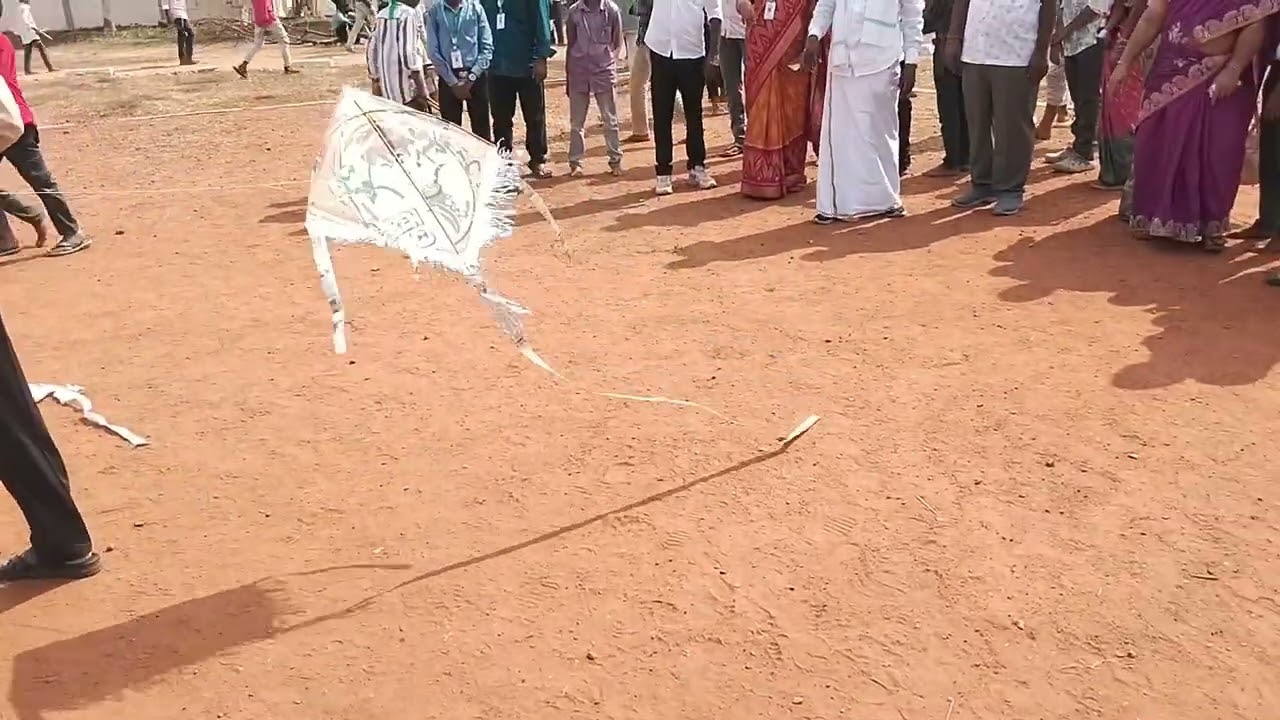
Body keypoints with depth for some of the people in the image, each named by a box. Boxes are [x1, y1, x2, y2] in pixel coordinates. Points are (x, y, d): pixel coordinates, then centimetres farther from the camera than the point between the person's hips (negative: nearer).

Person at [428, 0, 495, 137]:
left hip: (476, 76, 0)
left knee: (481, 128, 2)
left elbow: (487, 47, -1)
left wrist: (471, 77, -9)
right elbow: (433, 51, -1)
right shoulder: (434, 12, -1)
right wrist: (453, 82, -6)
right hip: (448, 78, 0)